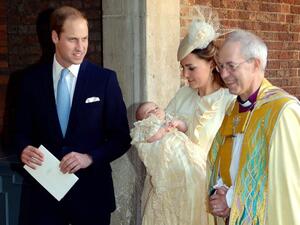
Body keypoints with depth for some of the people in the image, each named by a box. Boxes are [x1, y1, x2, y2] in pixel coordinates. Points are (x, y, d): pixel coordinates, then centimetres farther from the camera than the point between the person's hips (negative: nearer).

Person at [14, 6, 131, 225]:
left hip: (91, 191, -1)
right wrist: (24, 149, -13)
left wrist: (90, 157, -15)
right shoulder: (32, 80, 2)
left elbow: (121, 136, -2)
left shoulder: (105, 79, -3)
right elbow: (23, 130, 8)